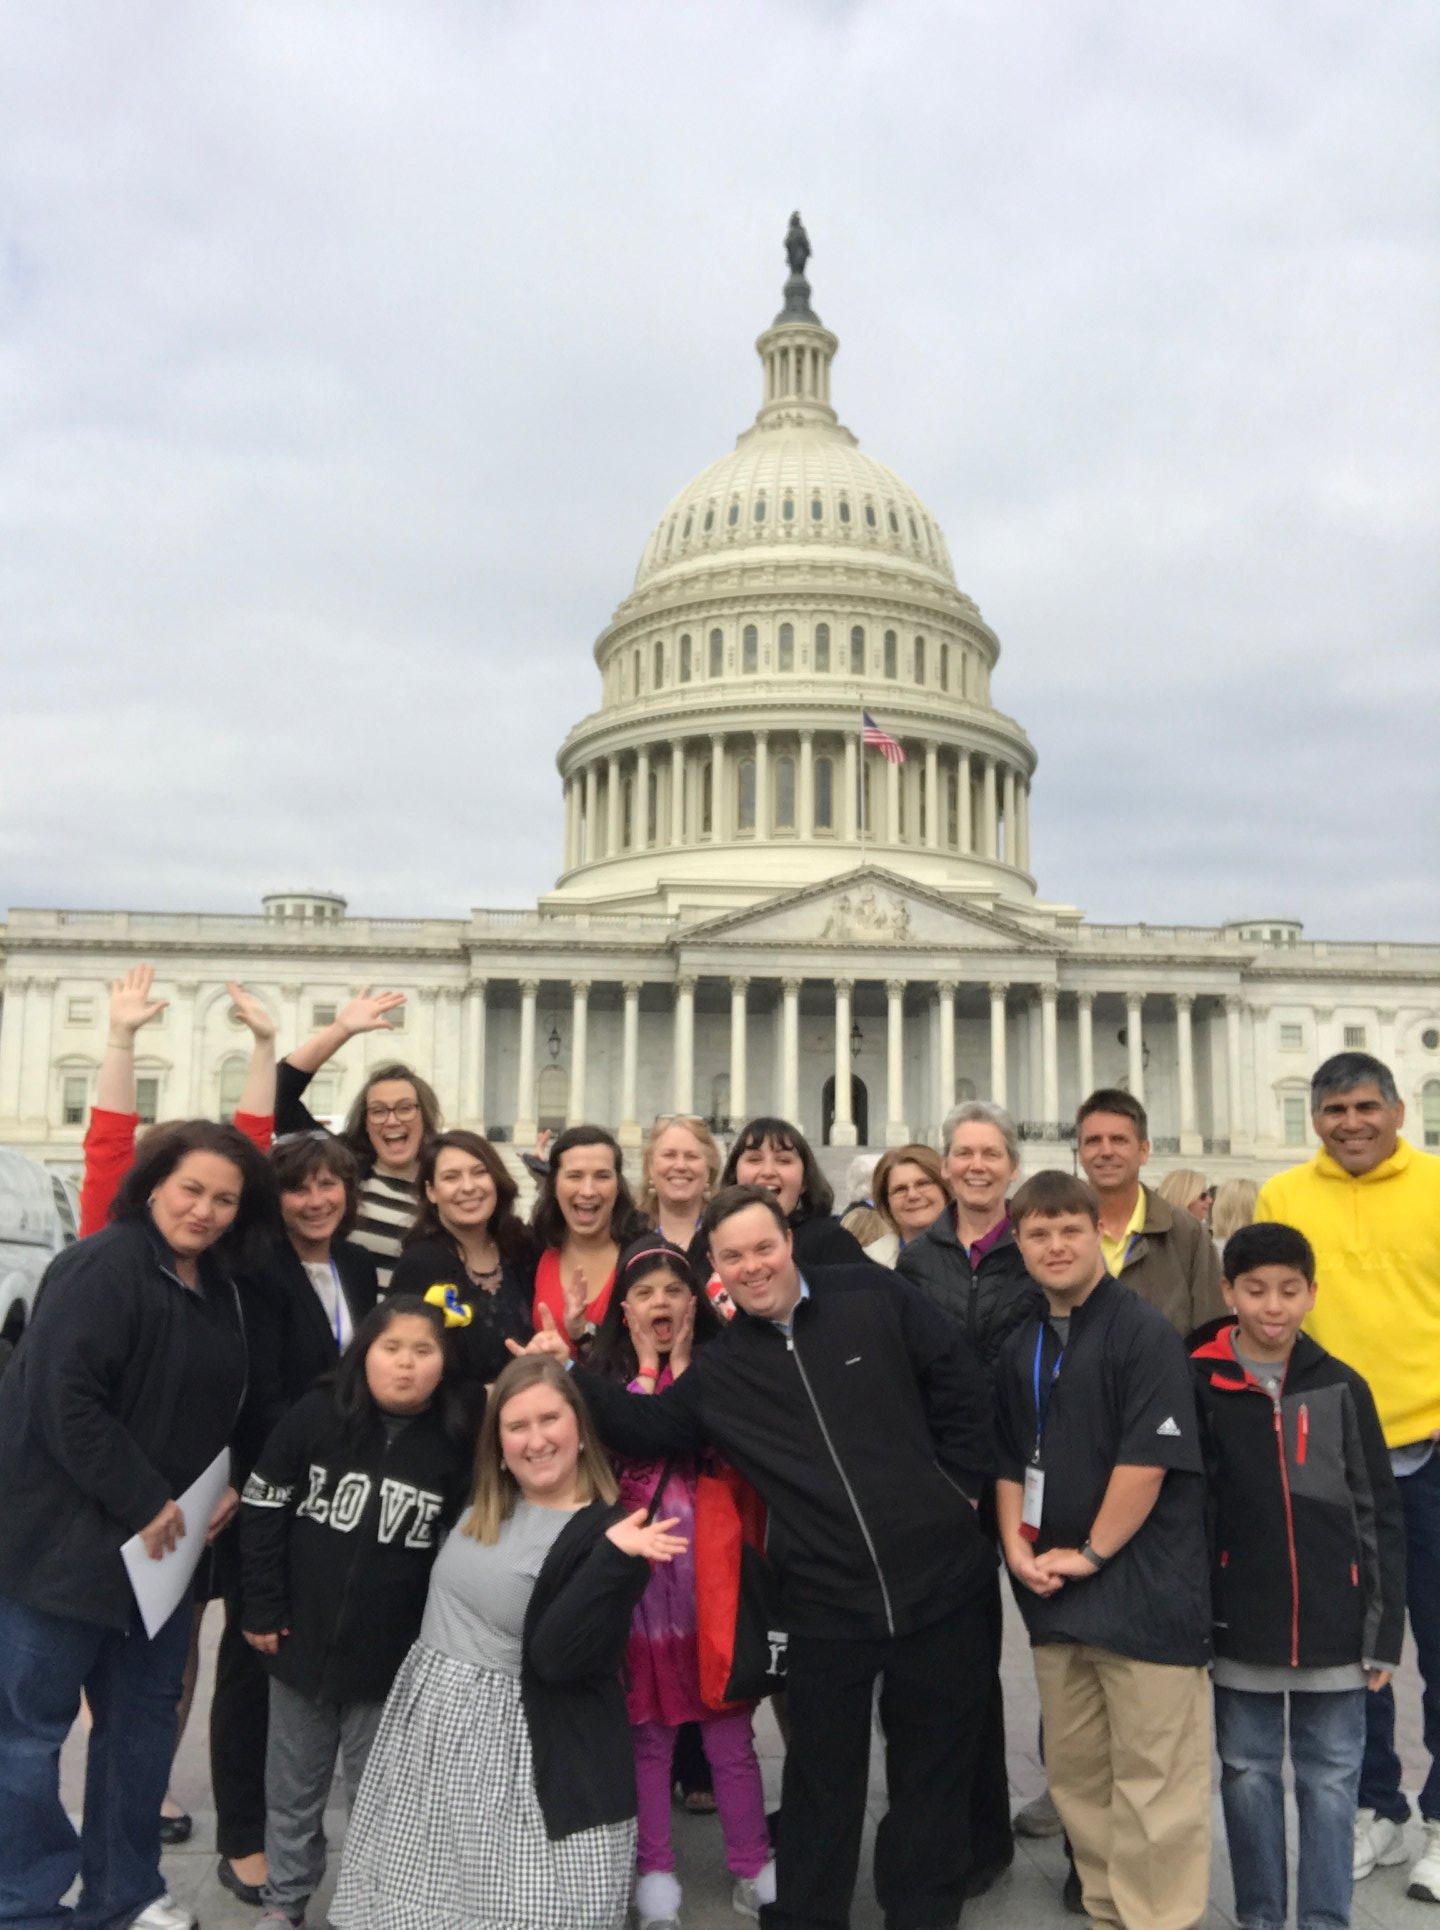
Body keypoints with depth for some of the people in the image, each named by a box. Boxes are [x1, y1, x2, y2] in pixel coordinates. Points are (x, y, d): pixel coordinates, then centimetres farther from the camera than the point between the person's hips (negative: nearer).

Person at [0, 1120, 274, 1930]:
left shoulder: (220, 1286, 8)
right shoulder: (102, 1267, -18)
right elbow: (66, 1400, -25)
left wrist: (227, 1482, 0)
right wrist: (143, 1502, -20)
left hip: (166, 1543, 8)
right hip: (65, 1536, -8)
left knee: (146, 1714, 16)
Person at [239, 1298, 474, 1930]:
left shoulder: (456, 1445, -10)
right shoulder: (316, 1416, -9)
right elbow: (263, 1508, -4)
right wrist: (262, 1610, -5)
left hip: (393, 1660, -1)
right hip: (302, 1639, 1)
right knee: (293, 1783, 19)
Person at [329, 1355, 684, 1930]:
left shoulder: (604, 1533, -15)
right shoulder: (480, 1504, 5)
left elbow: (556, 1658, -24)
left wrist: (614, 1559, -35)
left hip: (520, 1743, -7)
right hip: (431, 1715, 7)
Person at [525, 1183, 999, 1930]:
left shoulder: (874, 1299, -6)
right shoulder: (719, 1369, 3)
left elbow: (962, 1388, -2)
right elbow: (648, 1428, 1)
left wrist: (958, 1491, -3)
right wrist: (568, 1376, -10)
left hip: (939, 1582, -1)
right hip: (824, 1607, 1)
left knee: (933, 1766, 15)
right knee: (821, 1778, 15)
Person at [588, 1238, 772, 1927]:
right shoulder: (606, 1374, 2)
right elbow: (626, 1451, -15)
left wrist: (683, 1363, -11)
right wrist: (648, 1366, -10)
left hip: (710, 1564, 0)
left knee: (729, 1729, 6)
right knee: (648, 1729, 10)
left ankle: (753, 1869, 20)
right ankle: (654, 1871, 25)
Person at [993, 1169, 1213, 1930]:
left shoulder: (1144, 1331, -10)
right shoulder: (1021, 1347, 10)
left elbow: (1149, 1457, -16)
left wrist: (1090, 1553, -13)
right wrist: (1018, 1547, 2)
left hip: (1142, 1584, -7)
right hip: (1053, 1591, 7)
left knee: (1152, 1778, -1)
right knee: (1074, 1770, 16)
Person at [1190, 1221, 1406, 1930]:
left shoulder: (1341, 1388, -1)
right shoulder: (1198, 1385, -5)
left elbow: (1380, 1516, 3)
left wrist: (1385, 1629, 1)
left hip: (1334, 1620, 1)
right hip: (1240, 1624, 0)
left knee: (1331, 1778, 10)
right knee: (1248, 1773, 12)